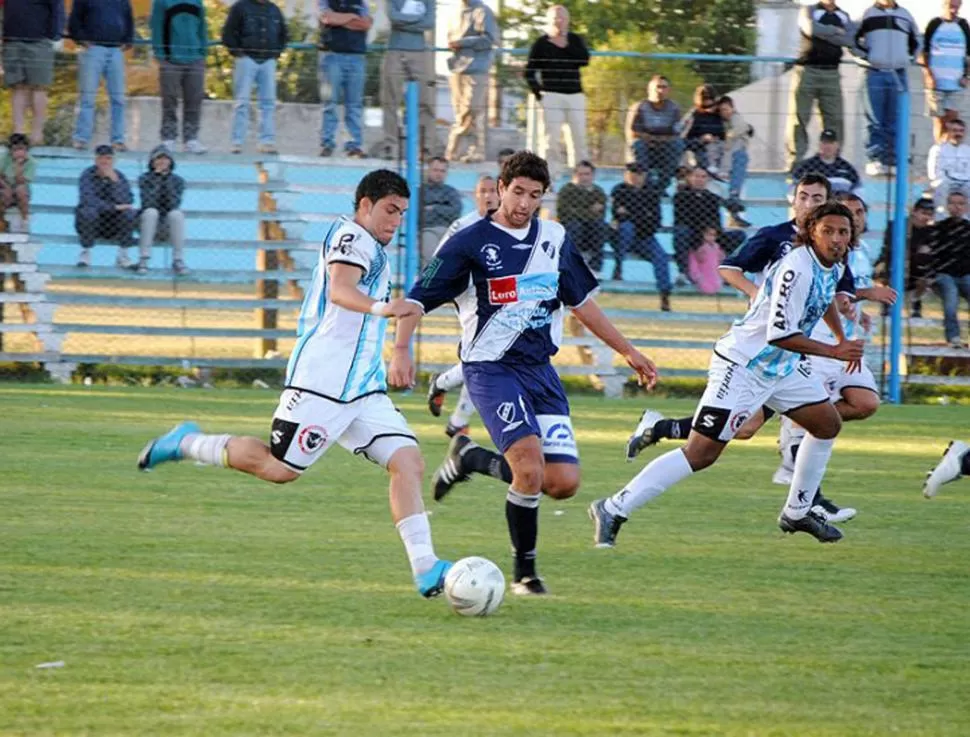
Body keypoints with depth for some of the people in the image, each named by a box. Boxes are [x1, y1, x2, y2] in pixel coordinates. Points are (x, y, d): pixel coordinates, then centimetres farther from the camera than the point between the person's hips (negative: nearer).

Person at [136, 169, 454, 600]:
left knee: (408, 461, -6)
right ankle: (188, 444, 12)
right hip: (322, 382, -9)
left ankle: (425, 570, -13)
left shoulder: (372, 248, 21)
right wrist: (378, 308, -50)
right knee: (280, 468, -8)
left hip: (363, 387, 9)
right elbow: (339, 290, -31)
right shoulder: (352, 237, -10)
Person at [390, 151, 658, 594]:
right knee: (530, 469, -26)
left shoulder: (554, 239, 11)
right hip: (492, 371, -6)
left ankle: (470, 458, 18)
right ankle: (525, 573, -3)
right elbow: (419, 298, -6)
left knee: (564, 483, -5)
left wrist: (627, 351, 25)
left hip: (541, 371, 6)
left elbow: (580, 301, 24)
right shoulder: (470, 243, -5)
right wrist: (401, 349, -23)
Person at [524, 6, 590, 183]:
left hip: (575, 95, 3)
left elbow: (585, 60, -5)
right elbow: (529, 72, 2)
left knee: (578, 139, 3)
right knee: (550, 138, -8)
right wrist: (538, 92, -9)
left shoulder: (575, 41, 12)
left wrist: (566, 46, -9)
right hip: (551, 95, -3)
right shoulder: (541, 43, 3)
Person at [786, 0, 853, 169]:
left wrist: (824, 33, -10)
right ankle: (793, 165, -5)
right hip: (807, 71, -3)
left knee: (835, 120, 0)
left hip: (831, 74, 3)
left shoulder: (844, 17, 15)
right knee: (799, 118, -6)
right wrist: (836, 31, -4)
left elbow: (851, 40, -3)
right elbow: (811, 29, -15)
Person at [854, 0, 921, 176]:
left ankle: (892, 161, 3)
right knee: (875, 122, -7)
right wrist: (866, 56, 2)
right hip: (875, 74, -2)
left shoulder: (905, 15, 13)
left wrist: (907, 56, 14)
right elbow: (853, 39, 12)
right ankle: (875, 160, -6)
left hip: (899, 74, 2)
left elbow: (916, 41, 26)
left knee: (895, 122, 1)